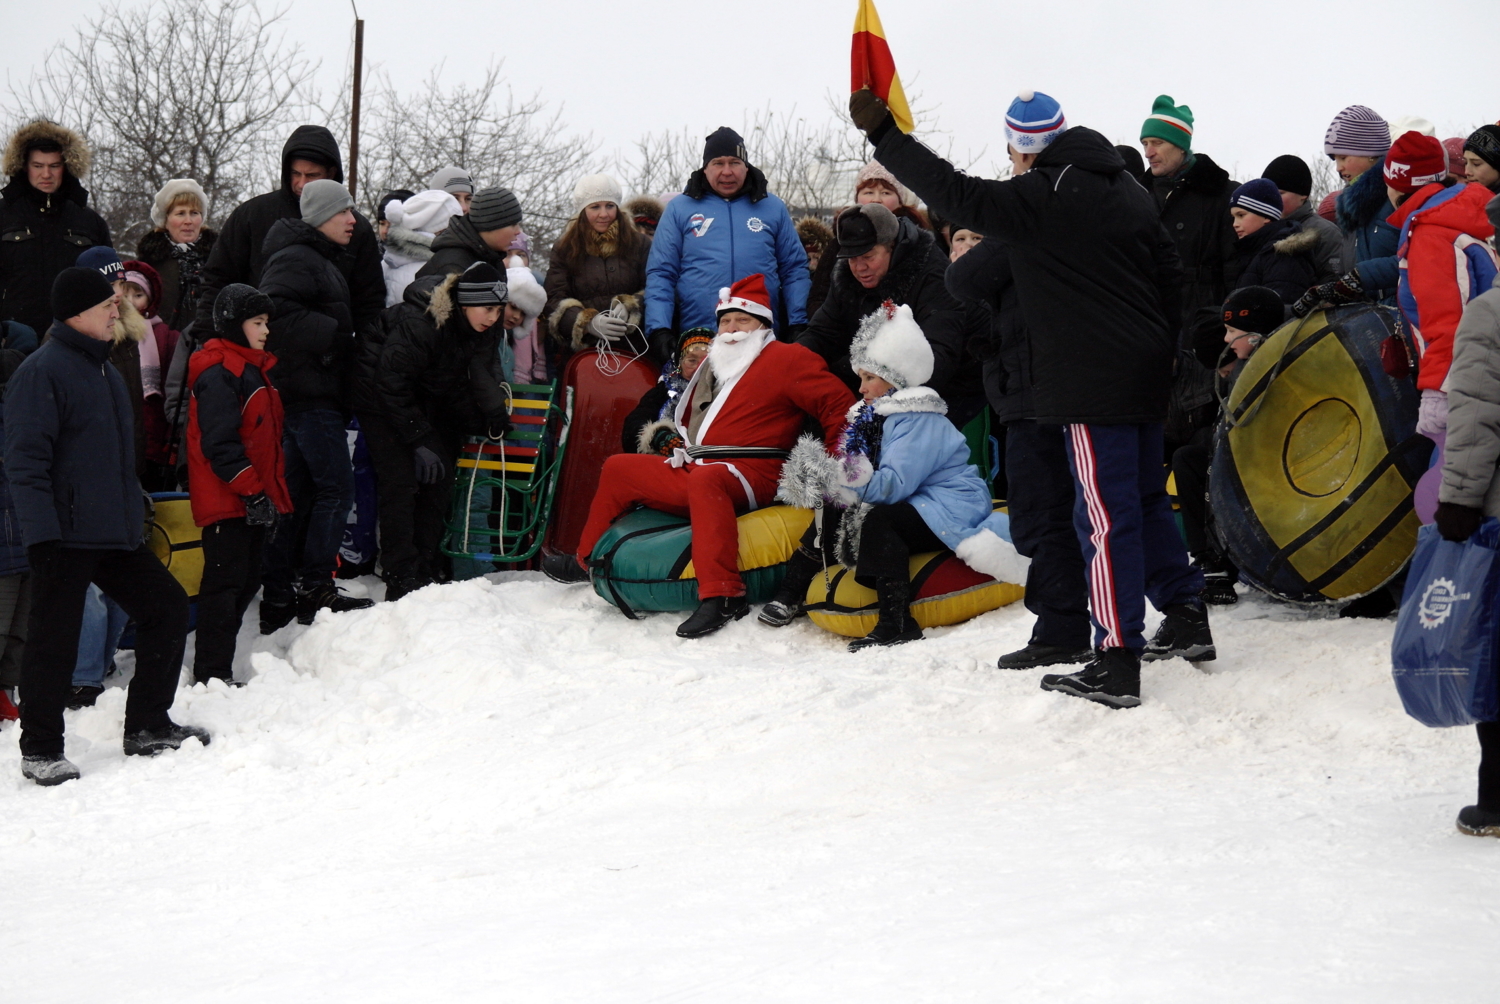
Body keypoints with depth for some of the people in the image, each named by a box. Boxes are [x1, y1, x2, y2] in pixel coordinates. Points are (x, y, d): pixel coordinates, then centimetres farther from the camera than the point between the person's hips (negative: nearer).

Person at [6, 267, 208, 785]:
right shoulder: (42, 371, -12)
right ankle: (40, 750, 10)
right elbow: (26, 458, -17)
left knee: (167, 607, 10)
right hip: (65, 536, -9)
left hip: (117, 532, 9)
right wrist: (41, 530, -23)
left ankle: (148, 727, 20)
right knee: (54, 640, -2)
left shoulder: (104, 370, 17)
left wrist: (135, 510, 25)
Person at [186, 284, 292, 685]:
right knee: (225, 583, -9)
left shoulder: (255, 368, 19)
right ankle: (211, 674, -6)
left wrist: (273, 493, 20)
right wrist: (252, 492, -22)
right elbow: (219, 443, -21)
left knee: (246, 583, 12)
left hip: (254, 499, 10)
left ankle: (217, 669, 19)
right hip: (226, 502, -10)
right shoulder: (218, 373, -14)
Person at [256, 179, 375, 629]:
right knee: (336, 488, -10)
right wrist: (331, 334, -20)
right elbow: (276, 311, -25)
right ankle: (314, 589, -7)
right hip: (307, 391, -10)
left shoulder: (326, 262, 23)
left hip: (316, 390, 10)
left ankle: (278, 597, 12)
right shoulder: (296, 259, -10)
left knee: (297, 492, 10)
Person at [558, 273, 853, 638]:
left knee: (704, 479, -42)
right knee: (618, 469, 16)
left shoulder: (786, 359, -2)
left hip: (750, 479, -9)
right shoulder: (714, 367, 23)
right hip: (692, 473, 9)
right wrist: (677, 448, 17)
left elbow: (840, 406, -10)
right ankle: (587, 560, 28)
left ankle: (722, 595, -50)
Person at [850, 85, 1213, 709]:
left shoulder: (1039, 198, -12)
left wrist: (883, 134, -9)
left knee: (1106, 516, -6)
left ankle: (1118, 663, -5)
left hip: (1093, 385, -8)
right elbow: (1171, 278, 17)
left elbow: (956, 195, -15)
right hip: (1145, 374, 8)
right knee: (1145, 498, 21)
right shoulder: (1130, 191, 13)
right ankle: (1186, 619, 25)